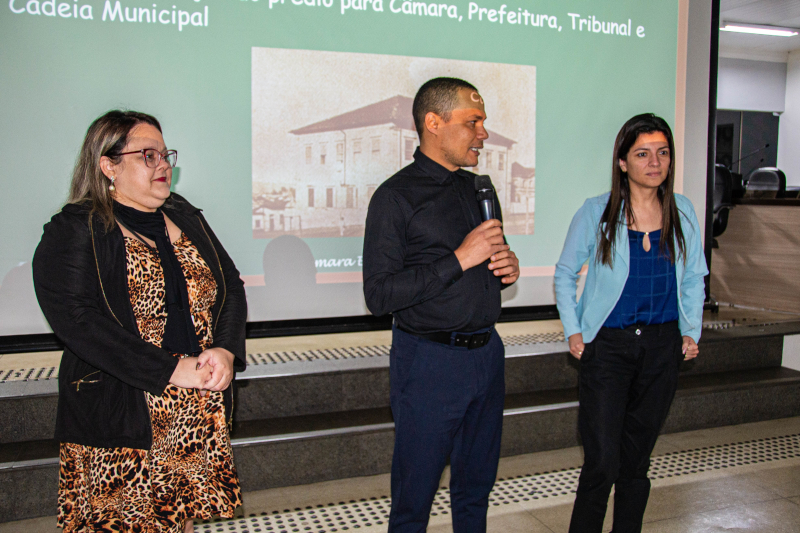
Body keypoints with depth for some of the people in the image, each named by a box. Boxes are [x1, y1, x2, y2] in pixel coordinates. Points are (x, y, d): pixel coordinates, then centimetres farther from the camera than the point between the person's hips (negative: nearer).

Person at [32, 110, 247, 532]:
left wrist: (225, 350, -8)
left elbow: (232, 287, 12)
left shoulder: (186, 220, 13)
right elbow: (77, 322, -16)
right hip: (118, 424, -4)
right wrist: (173, 370, -21)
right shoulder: (72, 232, -5)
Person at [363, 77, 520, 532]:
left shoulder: (478, 190, 12)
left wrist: (509, 266, -1)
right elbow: (379, 294, -18)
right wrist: (459, 259, -21)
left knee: (477, 486, 19)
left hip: (486, 353, 7)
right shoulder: (396, 197, -11)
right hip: (430, 359, -6)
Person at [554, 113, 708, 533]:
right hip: (607, 345, -3)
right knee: (602, 461, -6)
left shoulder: (683, 212, 2)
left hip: (663, 347, 3)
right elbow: (565, 274, 3)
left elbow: (694, 278, 15)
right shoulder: (595, 213, -7)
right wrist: (573, 331, -3)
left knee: (637, 459, 13)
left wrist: (691, 331, 7)